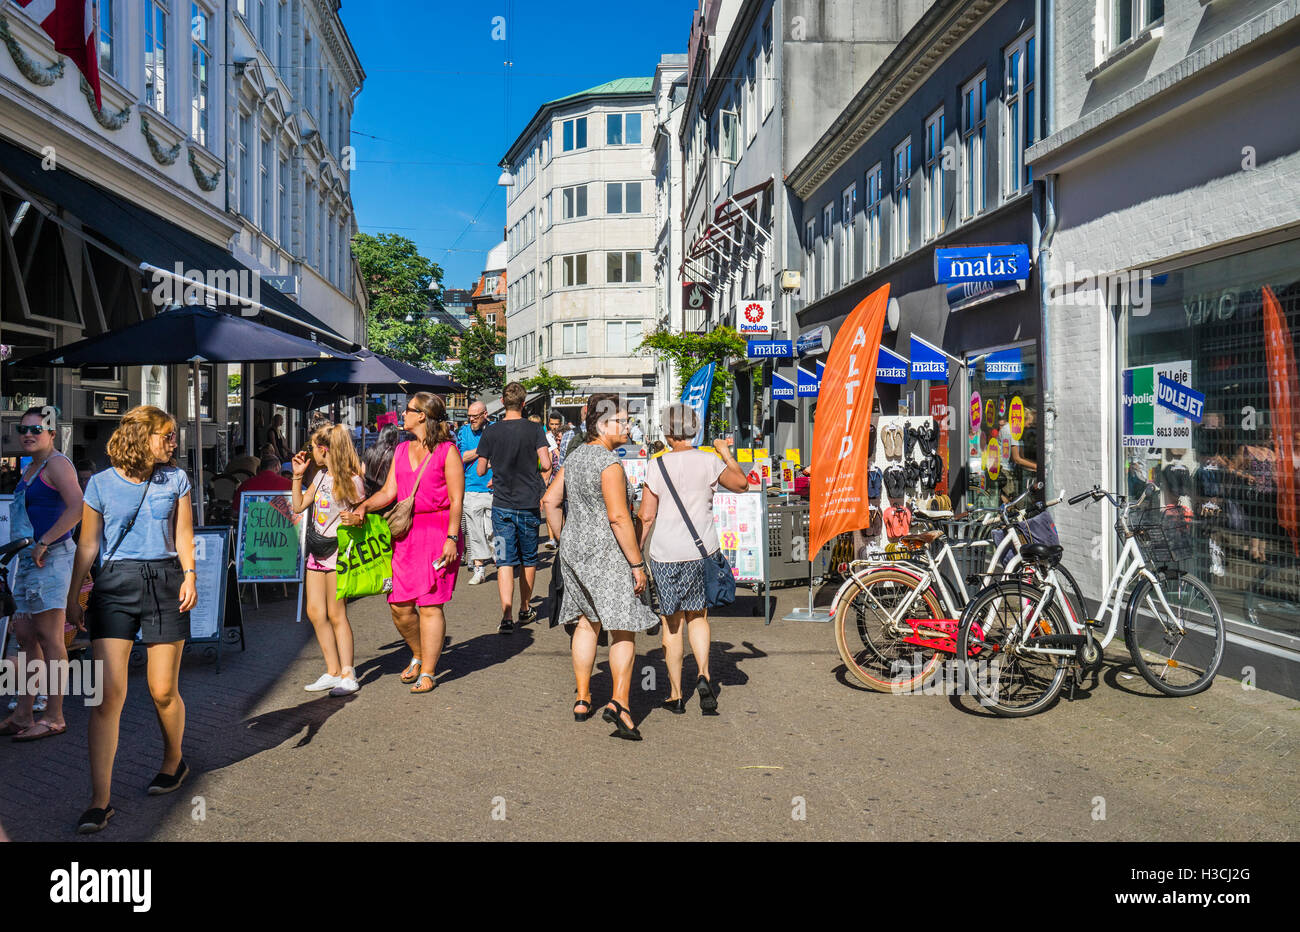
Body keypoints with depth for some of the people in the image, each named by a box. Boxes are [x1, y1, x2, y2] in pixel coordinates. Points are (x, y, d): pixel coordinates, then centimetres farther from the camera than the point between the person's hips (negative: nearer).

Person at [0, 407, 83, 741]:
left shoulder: (56, 464, -10)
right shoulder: (31, 469, 19)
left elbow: (78, 507, -24)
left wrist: (43, 543, -21)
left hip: (50, 558, -10)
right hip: (29, 559, 10)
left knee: (50, 639, -6)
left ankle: (54, 717, 1)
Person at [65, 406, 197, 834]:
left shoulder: (176, 479, 7)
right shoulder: (100, 484, 4)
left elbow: (184, 536, 9)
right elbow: (88, 545, 9)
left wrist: (189, 575, -6)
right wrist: (72, 596, 9)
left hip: (164, 581, 1)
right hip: (114, 585, -1)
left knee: (163, 691, 5)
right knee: (108, 692, -9)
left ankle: (173, 762, 32)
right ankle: (100, 800, -3)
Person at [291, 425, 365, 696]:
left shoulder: (351, 480, -12)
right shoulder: (321, 475, 11)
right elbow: (298, 506, 17)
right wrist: (297, 475, 12)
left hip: (337, 551, -8)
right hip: (317, 551, 8)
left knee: (336, 614, -4)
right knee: (315, 613, 7)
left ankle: (348, 676, 5)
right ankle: (333, 672, 16)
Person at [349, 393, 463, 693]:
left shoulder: (447, 451, -3)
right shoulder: (402, 450, 16)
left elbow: (456, 499, -7)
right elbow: (388, 492, 12)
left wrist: (451, 538, -13)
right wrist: (364, 506, -6)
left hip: (438, 531, -6)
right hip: (405, 533, 6)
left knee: (430, 605, -3)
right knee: (399, 606, 4)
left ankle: (427, 673, 8)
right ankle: (418, 656, 29)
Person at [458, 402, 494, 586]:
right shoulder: (464, 432, 8)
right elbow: (463, 457, -3)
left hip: (493, 488, -2)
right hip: (471, 489, 2)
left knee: (492, 532, -5)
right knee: (474, 532, 4)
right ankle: (480, 569, 13)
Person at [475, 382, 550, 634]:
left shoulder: (491, 431, -2)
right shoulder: (535, 429, -5)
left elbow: (480, 470, 3)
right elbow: (546, 464, -11)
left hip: (502, 505, 0)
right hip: (529, 503, 0)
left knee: (505, 561, -2)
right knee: (529, 559, 16)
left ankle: (506, 616, -14)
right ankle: (525, 609, 29)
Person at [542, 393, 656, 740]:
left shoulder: (575, 457, 10)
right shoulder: (610, 463, -17)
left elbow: (551, 501, 16)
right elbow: (618, 517, -23)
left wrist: (565, 542, 21)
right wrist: (637, 564, -18)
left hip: (574, 547, 8)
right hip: (608, 552, -8)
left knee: (587, 622, 17)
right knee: (624, 628, -2)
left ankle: (583, 699, 23)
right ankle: (619, 702, -11)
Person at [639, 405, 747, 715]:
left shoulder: (657, 465, -4)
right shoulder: (709, 461, -3)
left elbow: (646, 517, -4)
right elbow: (742, 484, 9)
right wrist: (726, 453, 22)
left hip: (665, 553, -1)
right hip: (702, 550, 1)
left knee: (671, 622, 10)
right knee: (697, 615, 17)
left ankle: (676, 695, 16)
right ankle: (703, 675, -5)